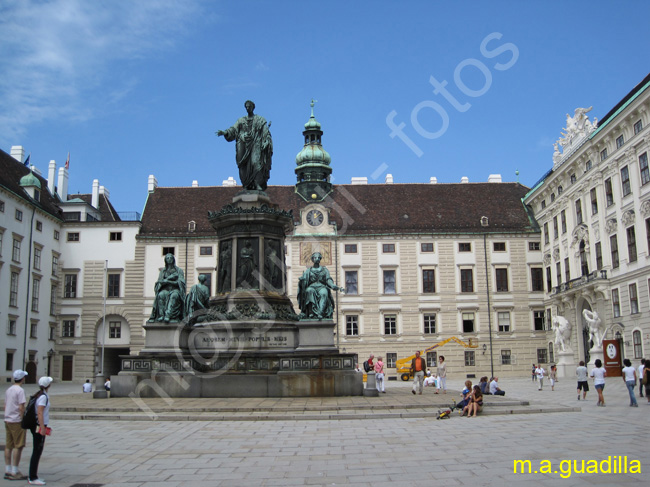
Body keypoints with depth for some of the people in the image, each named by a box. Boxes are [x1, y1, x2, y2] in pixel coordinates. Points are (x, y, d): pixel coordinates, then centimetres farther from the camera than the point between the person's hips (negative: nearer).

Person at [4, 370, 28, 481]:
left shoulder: (8, 390, 12)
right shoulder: (20, 390, -14)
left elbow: (5, 406, 16)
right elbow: (21, 408, -18)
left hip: (7, 421, 9)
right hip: (17, 421, -9)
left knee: (8, 446, 11)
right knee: (18, 446, -4)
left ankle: (7, 471, 16)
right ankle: (14, 472, -3)